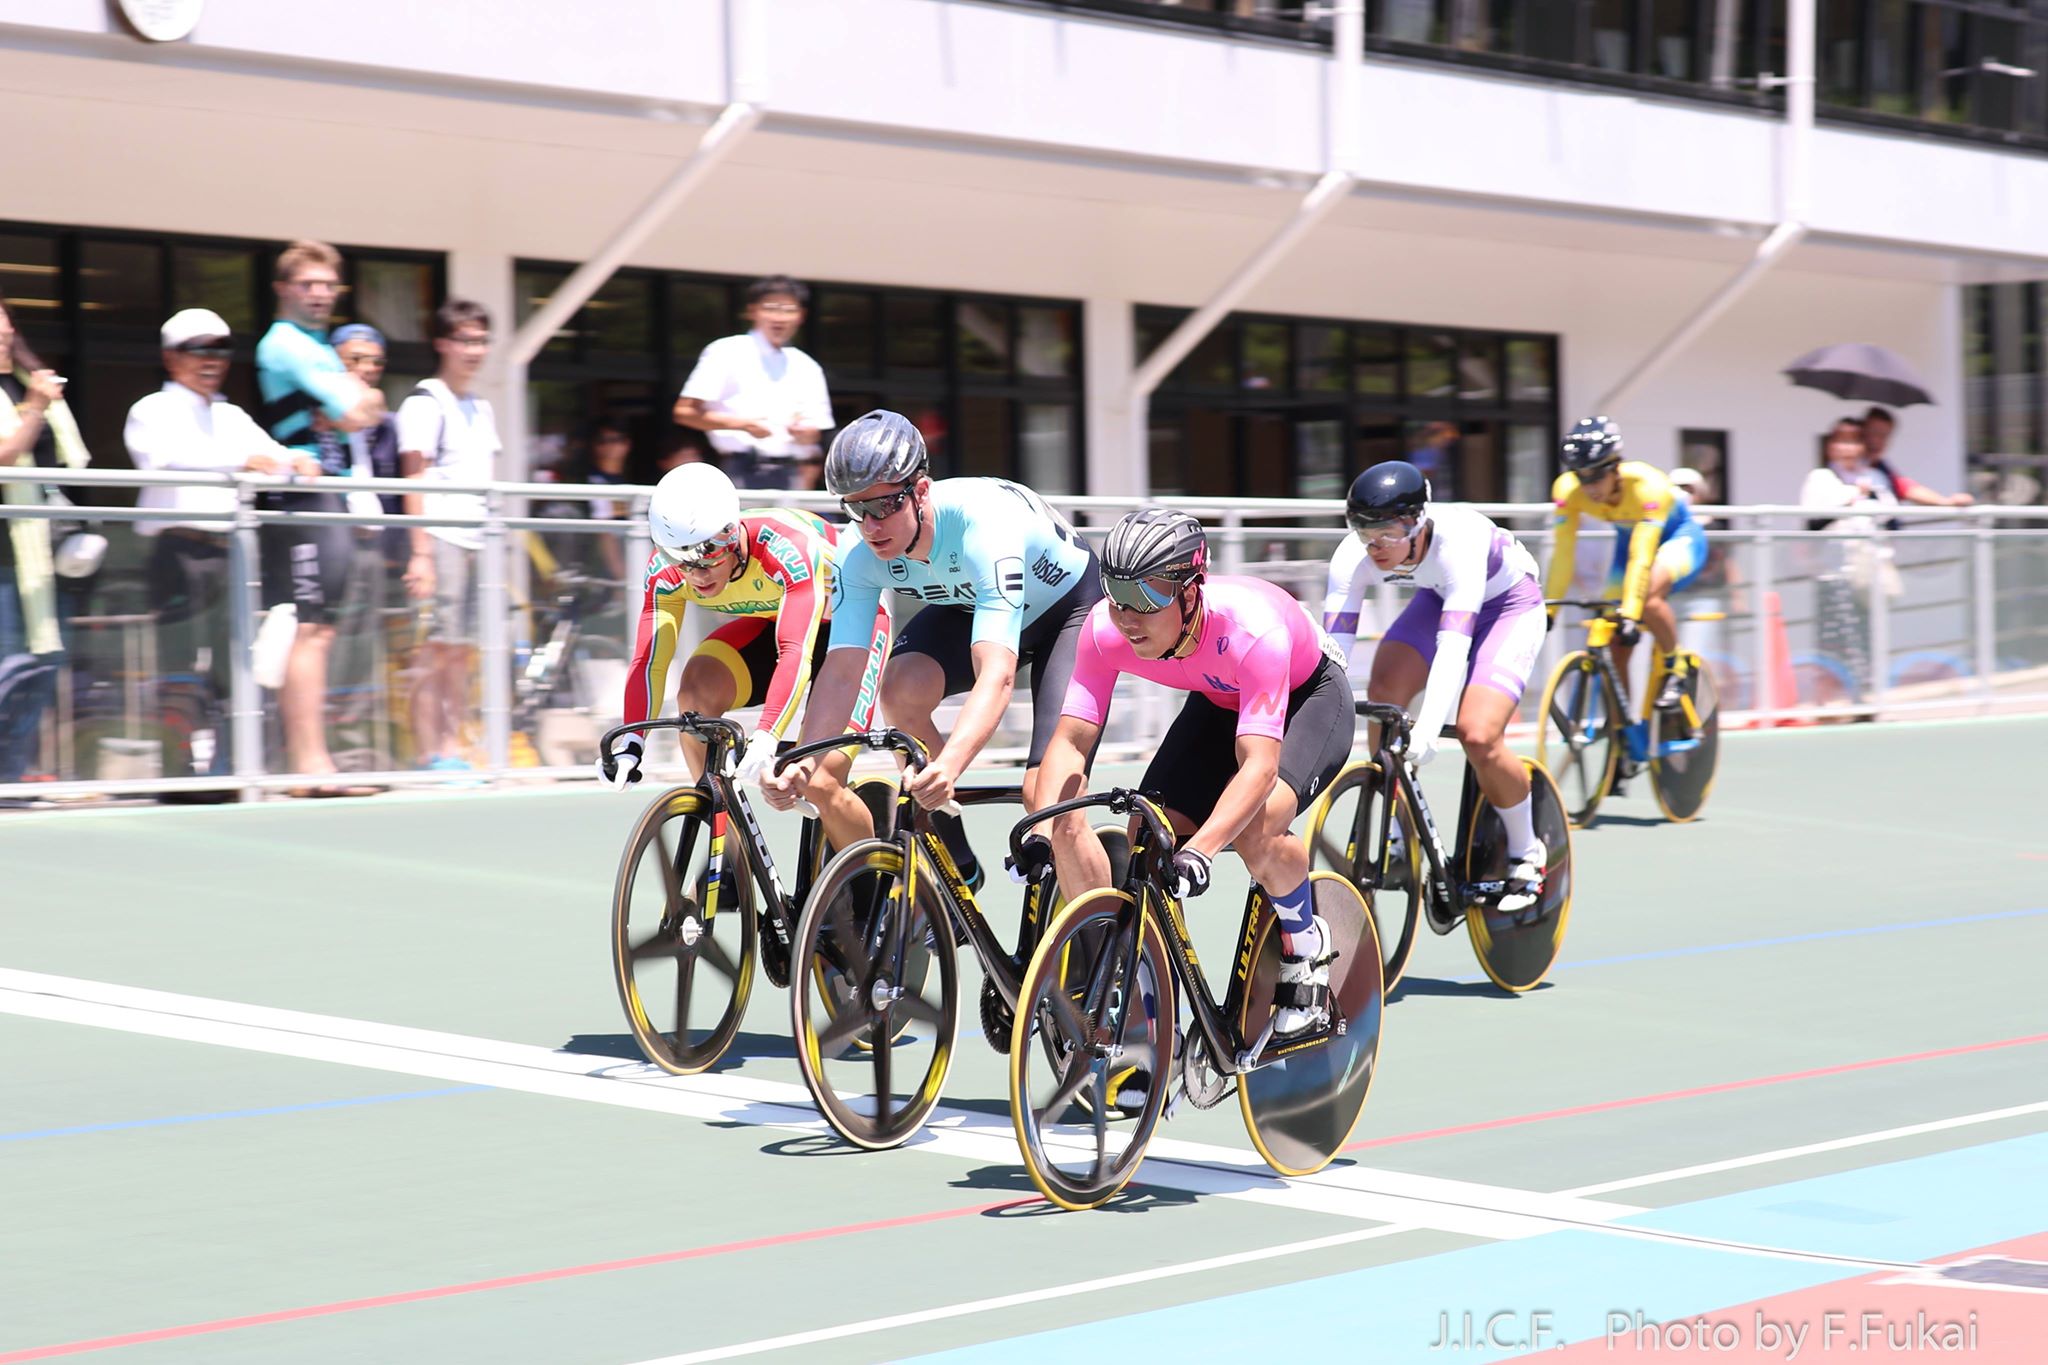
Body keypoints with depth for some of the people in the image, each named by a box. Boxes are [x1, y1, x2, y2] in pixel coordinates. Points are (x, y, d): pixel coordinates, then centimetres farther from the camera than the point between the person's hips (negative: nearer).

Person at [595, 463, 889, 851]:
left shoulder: (786, 548, -39)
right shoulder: (667, 569, -23)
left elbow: (796, 654, -47)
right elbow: (649, 661, -27)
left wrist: (765, 740, -59)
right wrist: (631, 742, -42)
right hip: (771, 620, 5)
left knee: (822, 781, -20)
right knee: (696, 689, -27)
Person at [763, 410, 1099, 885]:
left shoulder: (983, 528, -42)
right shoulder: (860, 556, -25)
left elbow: (997, 674, -51)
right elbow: (842, 671, -28)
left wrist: (949, 765, -67)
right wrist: (802, 764, -46)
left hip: (1068, 608, -5)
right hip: (966, 606, 5)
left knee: (1046, 796, -22)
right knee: (901, 687, -27)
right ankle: (955, 860, -9)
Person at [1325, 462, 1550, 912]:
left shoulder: (1457, 542, -40)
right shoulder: (1354, 555, -27)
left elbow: (1454, 644, -48)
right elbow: (1333, 644, -32)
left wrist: (1427, 730, -58)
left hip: (1510, 604, -5)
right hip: (1439, 598, 5)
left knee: (1477, 736, -22)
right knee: (1382, 693, -21)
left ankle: (1527, 854, 3)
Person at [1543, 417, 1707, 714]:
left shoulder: (1647, 485, -37)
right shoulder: (1568, 489, -26)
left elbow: (1642, 557, -42)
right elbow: (1563, 553, -24)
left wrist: (1630, 614, -48)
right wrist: (1547, 610, -28)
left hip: (1679, 537, -5)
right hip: (1628, 540, 5)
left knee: (1649, 597, -35)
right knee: (1614, 645, -6)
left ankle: (1674, 670, -10)